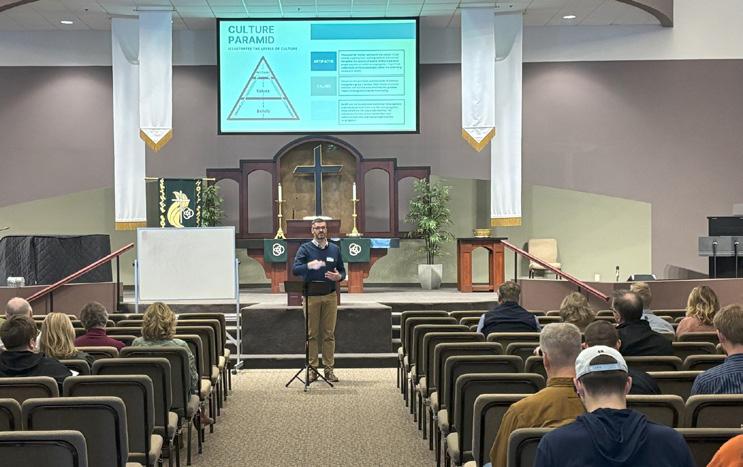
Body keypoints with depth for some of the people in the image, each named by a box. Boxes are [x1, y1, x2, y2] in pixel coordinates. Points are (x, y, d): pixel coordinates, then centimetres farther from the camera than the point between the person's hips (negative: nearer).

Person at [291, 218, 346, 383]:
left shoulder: (335, 249, 12)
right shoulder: (305, 249, 1)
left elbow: (342, 271, 15)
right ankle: (312, 369, 7)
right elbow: (295, 270, -11)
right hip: (311, 296, -2)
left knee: (329, 334, 3)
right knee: (312, 334, 1)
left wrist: (339, 276, -9)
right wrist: (309, 265, -31)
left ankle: (329, 369, 8)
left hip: (330, 296, 2)